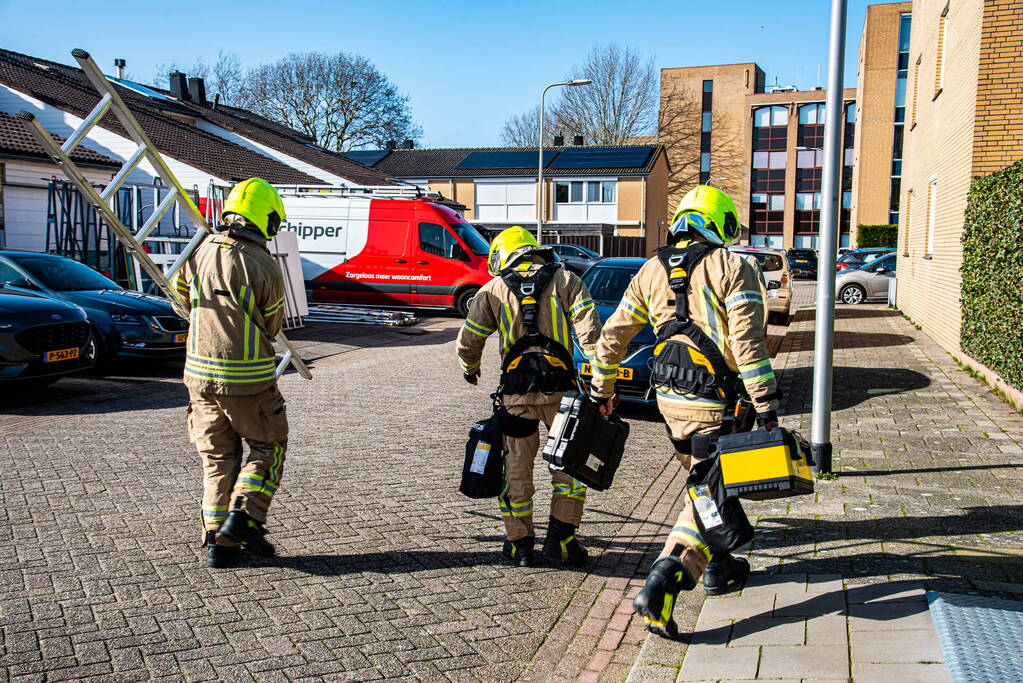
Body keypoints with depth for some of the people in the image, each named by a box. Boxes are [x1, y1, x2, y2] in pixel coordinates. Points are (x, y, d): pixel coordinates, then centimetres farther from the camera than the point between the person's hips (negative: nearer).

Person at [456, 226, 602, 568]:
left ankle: (520, 545, 18)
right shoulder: (565, 280, 7)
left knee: (517, 469, 12)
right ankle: (559, 539, 11)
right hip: (560, 386, 0)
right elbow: (590, 333, -4)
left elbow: (468, 342, 12)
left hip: (517, 390, 1)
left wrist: (470, 370, 33)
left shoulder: (493, 290, 8)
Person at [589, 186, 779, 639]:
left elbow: (613, 334, 13)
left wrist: (601, 390, 24)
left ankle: (717, 568, 37)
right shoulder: (733, 269, -6)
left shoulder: (652, 270, 10)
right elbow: (748, 342, -16)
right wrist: (767, 406, -15)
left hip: (670, 398, 6)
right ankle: (661, 586, -16)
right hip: (716, 404, -6)